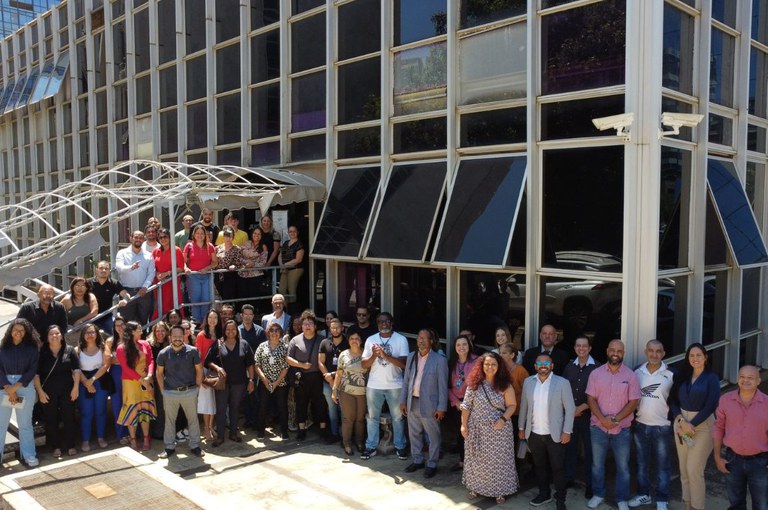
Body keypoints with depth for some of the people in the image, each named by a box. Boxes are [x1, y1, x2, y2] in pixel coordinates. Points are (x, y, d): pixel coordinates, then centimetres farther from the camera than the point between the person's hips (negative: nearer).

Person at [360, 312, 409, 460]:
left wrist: (386, 355, -25)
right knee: (372, 417, 11)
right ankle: (371, 446, 22)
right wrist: (374, 355, -19)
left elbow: (404, 364, -14)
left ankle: (400, 446, 23)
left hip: (395, 385, -2)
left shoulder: (401, 339, -6)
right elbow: (364, 365, 0)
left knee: (397, 417, 9)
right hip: (374, 385, 2)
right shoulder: (371, 340, 1)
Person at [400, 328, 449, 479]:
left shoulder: (439, 360, -12)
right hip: (412, 403, 5)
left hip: (429, 404, -5)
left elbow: (443, 386, -11)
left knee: (434, 436, 7)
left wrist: (441, 407, -13)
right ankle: (417, 460, 34)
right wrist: (403, 401, 7)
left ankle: (432, 464, 22)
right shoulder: (411, 357, 5)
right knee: (414, 434, 17)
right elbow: (406, 381, 10)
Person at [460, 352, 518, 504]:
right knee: (478, 460, 14)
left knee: (498, 460, 6)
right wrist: (464, 425, -2)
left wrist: (503, 419, -19)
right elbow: (466, 406, 0)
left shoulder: (505, 385, -7)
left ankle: (500, 491, 20)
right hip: (477, 429, 2)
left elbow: (512, 405, -5)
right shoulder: (474, 384, -3)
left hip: (498, 429, -2)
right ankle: (476, 487, 30)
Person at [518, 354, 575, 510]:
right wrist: (521, 427, 9)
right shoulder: (528, 382, 2)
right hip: (534, 434, 3)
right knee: (539, 466, 15)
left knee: (557, 468, 5)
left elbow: (570, 408, -8)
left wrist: (567, 431, -12)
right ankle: (544, 494, 32)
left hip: (554, 434, -3)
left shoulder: (562, 382, -9)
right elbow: (524, 406, 9)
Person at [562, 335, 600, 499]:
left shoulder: (597, 367, -8)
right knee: (570, 447, 10)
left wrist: (582, 407, -10)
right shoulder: (569, 367, 7)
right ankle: (568, 478, 26)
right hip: (570, 415, 4)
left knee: (589, 450, 4)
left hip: (588, 415, -3)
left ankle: (590, 484, 17)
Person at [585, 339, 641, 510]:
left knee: (623, 466, 9)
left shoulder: (630, 375, -4)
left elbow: (633, 402, -6)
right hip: (598, 427, 1)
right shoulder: (596, 373, -1)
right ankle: (598, 494, 29)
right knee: (597, 464, 12)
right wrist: (603, 419, -15)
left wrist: (616, 419, -15)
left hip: (621, 429, -1)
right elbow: (591, 399, -3)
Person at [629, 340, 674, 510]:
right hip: (640, 425, 3)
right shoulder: (637, 372, 0)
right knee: (641, 463, 15)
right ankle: (643, 494, 30)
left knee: (662, 466, 8)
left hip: (662, 427, -3)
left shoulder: (670, 374, -9)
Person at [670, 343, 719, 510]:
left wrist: (691, 425, -13)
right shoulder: (681, 376, 6)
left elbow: (710, 406, -12)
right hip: (681, 423, 4)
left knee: (694, 469, -6)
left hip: (702, 425, -4)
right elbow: (673, 401, 4)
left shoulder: (711, 378, -6)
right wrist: (681, 420, -13)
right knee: (683, 468, 9)